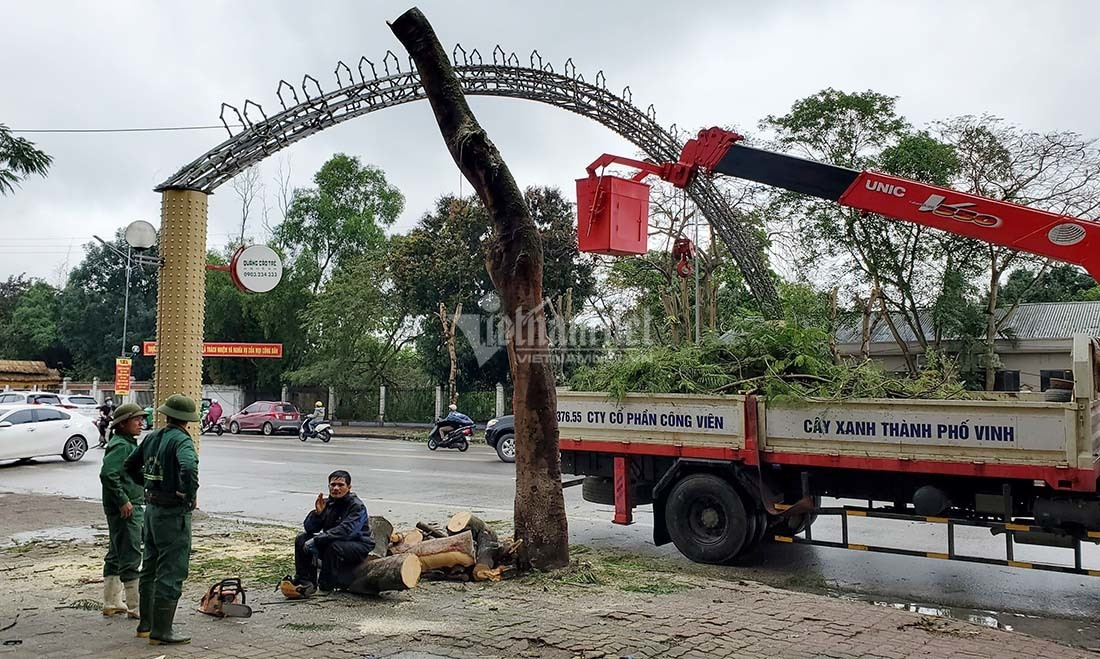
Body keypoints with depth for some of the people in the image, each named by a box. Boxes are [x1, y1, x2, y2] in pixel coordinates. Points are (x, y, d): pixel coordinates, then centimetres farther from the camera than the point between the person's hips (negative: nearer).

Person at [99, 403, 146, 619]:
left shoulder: (129, 443, 16)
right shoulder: (120, 445, -16)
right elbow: (108, 474, -28)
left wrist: (139, 495, 20)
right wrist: (123, 501, -24)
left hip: (132, 507, 11)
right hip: (125, 510, -11)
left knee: (116, 556, 16)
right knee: (130, 557, -6)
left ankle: (112, 603, 26)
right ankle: (136, 607, 0)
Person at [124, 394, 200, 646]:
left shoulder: (152, 437, 7)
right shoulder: (182, 440, -18)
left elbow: (130, 465, 19)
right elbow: (188, 468, -37)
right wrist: (189, 495, -22)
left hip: (152, 509, 9)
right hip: (174, 512, -9)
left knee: (150, 568, 19)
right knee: (171, 573, -1)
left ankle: (146, 623, 30)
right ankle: (161, 631, 3)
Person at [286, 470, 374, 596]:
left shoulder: (357, 506, -17)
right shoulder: (327, 503, 2)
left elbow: (346, 530, -32)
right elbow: (309, 528, 0)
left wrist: (316, 541, -34)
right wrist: (318, 513, -21)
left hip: (358, 546, -7)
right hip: (331, 542, 7)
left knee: (334, 546, -36)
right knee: (301, 539, -7)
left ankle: (326, 587, -24)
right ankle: (306, 582, -9)